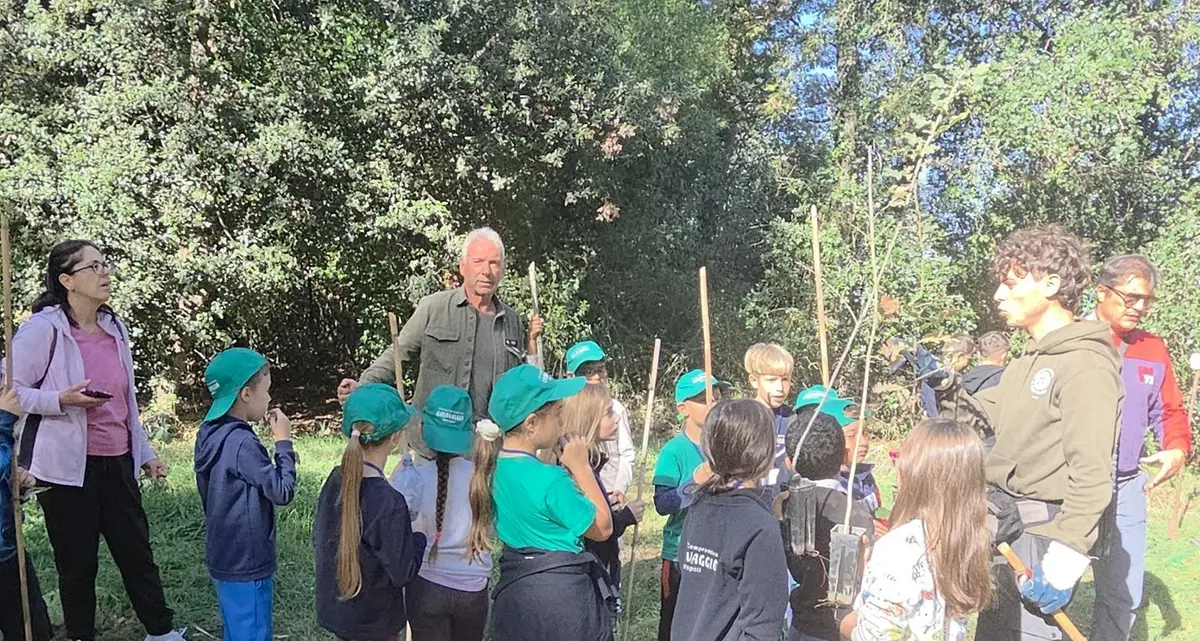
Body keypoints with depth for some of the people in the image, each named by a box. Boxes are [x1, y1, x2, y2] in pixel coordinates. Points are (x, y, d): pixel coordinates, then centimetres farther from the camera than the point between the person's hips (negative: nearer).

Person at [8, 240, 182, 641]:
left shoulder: (114, 327, 8)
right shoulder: (43, 328, -11)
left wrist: (145, 453, 18)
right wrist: (63, 400, -23)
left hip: (116, 462, 5)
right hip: (67, 467, -5)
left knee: (137, 550, 12)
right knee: (78, 562, 7)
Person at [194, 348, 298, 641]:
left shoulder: (209, 435, 4)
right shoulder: (242, 443, -24)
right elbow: (282, 492, -18)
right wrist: (283, 442, -12)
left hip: (223, 558, 9)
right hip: (247, 565, -9)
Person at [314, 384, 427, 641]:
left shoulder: (335, 480, -7)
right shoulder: (388, 502, -28)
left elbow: (319, 539, 6)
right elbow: (402, 573, -22)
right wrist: (420, 534, -7)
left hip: (334, 610, 6)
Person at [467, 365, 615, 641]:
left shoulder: (494, 468, -2)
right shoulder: (550, 480, -24)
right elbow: (602, 528, -10)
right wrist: (581, 466, -9)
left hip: (514, 590, 7)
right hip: (563, 595, -7)